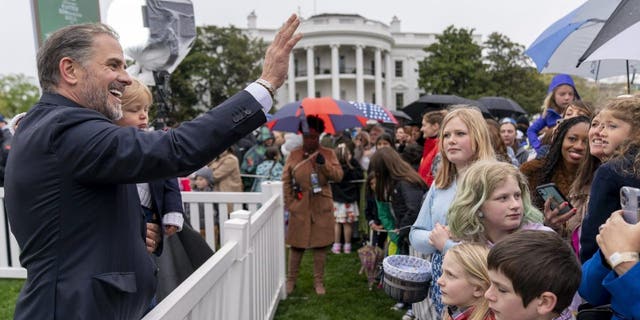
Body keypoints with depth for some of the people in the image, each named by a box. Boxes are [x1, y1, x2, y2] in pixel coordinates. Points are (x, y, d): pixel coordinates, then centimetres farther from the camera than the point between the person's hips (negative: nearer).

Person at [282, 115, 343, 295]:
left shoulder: (328, 154, 2)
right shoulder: (294, 155, 1)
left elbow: (339, 176, -9)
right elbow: (286, 181, 3)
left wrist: (324, 164, -23)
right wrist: (288, 204, -2)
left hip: (322, 208, 1)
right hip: (299, 208, 0)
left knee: (321, 245, 8)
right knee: (296, 245, 9)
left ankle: (319, 281, 23)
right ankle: (291, 279, 26)